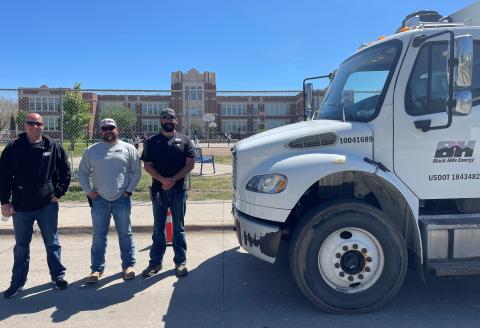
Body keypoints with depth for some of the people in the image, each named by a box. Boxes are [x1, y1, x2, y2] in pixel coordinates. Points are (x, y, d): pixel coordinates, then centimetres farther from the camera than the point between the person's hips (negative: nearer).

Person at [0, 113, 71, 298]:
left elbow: (65, 171, 5)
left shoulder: (53, 148, -2)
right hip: (21, 207, 1)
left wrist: (58, 193, -2)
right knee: (21, 247, 13)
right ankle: (17, 282, 27)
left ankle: (58, 276, 26)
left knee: (52, 243, 11)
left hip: (47, 205, -1)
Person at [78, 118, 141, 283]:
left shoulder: (128, 148, 2)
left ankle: (128, 265, 17)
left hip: (122, 199, -1)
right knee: (98, 235, 7)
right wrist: (88, 191, 0)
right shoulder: (91, 150, 7)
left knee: (125, 234, 5)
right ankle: (97, 268, 17)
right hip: (99, 199, 2)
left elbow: (136, 172, 3)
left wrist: (129, 190, -4)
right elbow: (83, 172, 10)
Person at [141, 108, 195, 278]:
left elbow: (190, 164, 0)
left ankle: (181, 262, 15)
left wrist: (174, 179, -12)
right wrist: (162, 180, -13)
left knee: (179, 227, 7)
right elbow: (147, 165, 2)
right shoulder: (152, 142, 8)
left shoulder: (184, 140, 6)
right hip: (158, 190, 1)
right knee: (158, 228, 9)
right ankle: (155, 262, 19)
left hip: (179, 190, -1)